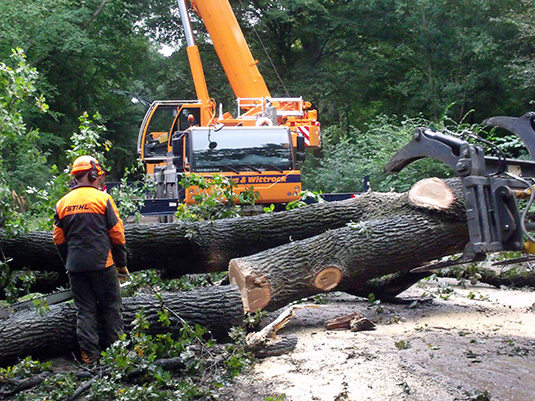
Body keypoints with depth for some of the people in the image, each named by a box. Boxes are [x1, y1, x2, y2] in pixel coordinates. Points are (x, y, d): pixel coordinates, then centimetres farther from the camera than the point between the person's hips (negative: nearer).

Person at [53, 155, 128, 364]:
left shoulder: (62, 203, 6)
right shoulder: (102, 198, -6)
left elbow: (59, 239, 10)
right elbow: (117, 234, -6)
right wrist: (121, 264, 3)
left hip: (75, 267, 4)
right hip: (102, 264, -4)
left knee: (85, 310, 10)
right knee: (111, 307, 8)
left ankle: (89, 354, 10)